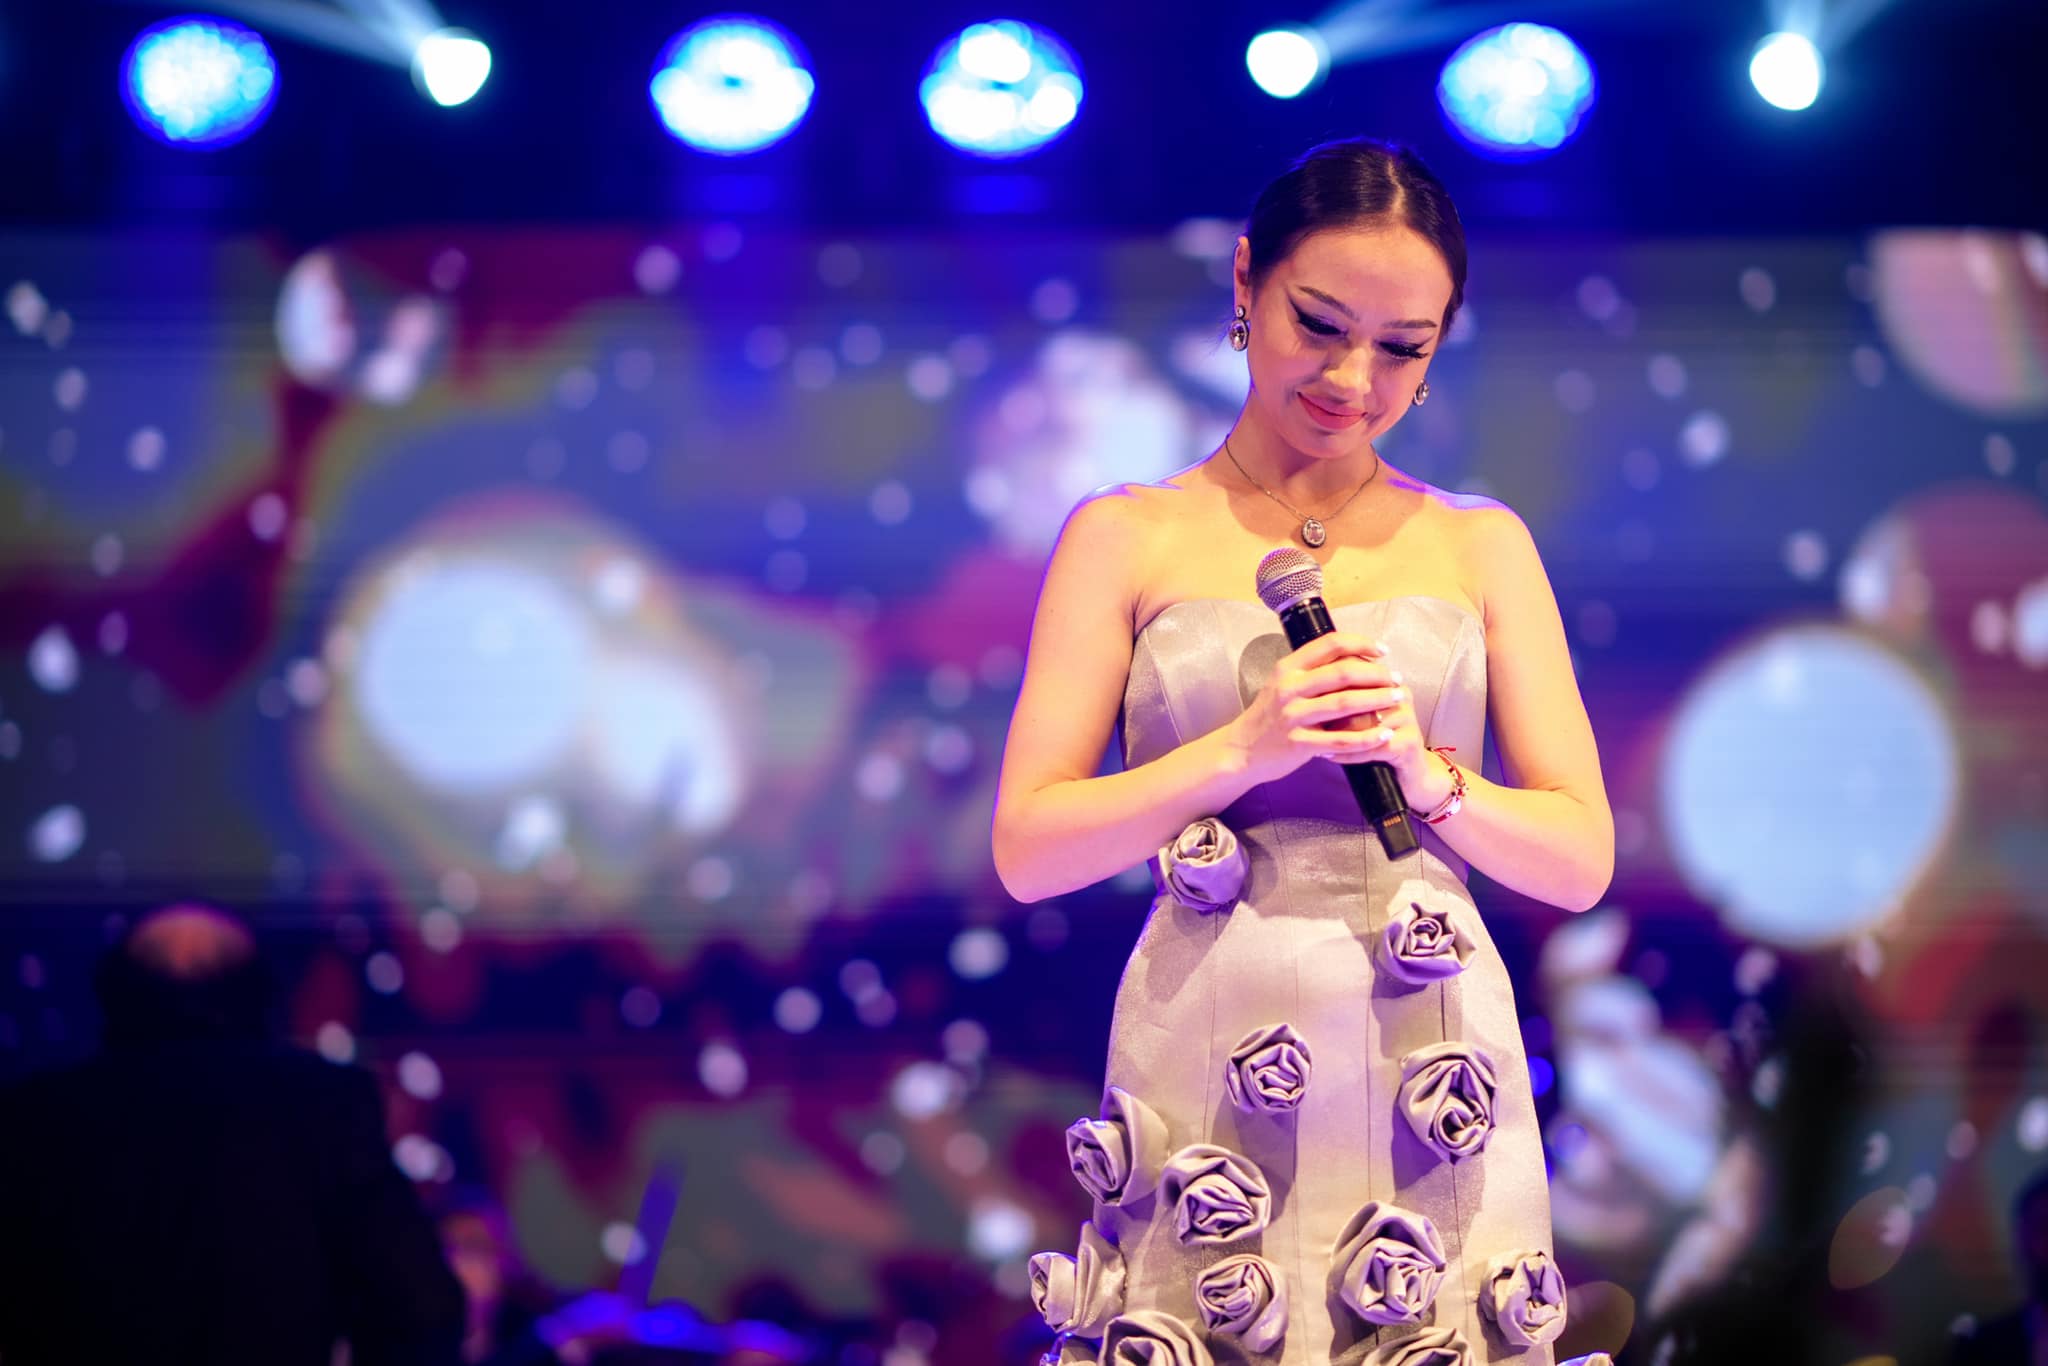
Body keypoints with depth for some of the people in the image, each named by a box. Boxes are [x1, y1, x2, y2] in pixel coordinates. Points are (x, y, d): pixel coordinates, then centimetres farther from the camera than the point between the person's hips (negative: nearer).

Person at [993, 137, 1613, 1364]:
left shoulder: (1481, 546, 10)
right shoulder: (1128, 538, 6)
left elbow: (1582, 859, 6)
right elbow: (1026, 849, -1)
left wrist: (1430, 776, -12)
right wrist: (1247, 747, -13)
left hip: (1428, 1069, 1)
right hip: (1203, 1072, -1)